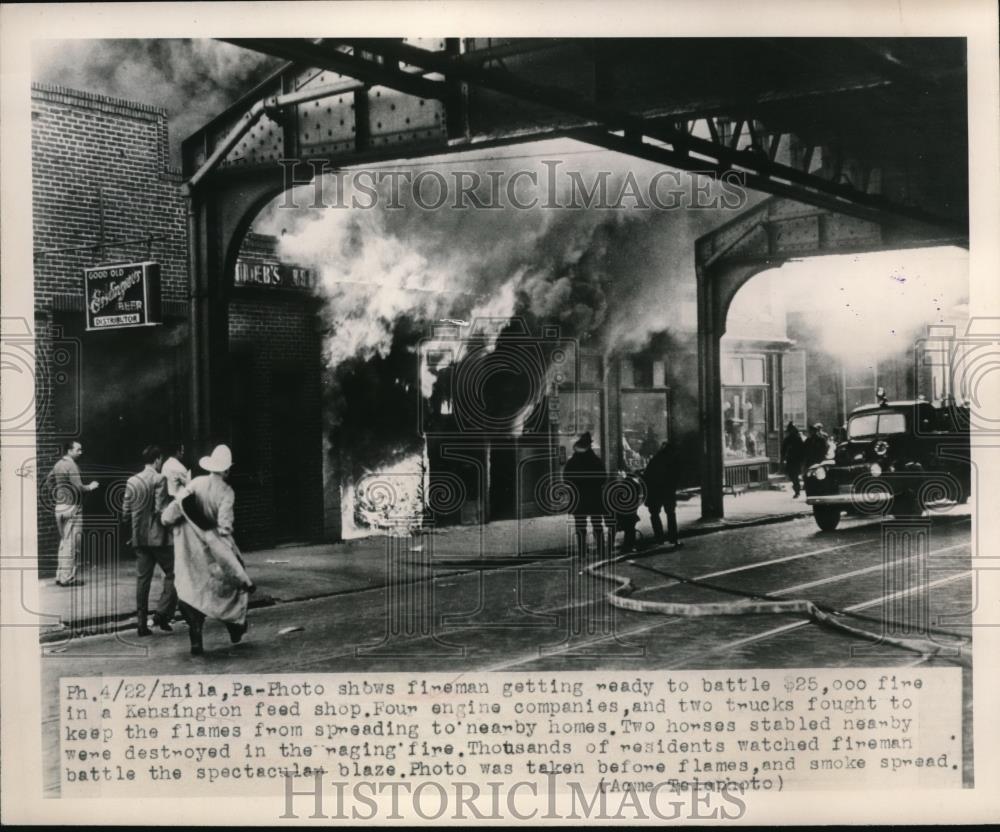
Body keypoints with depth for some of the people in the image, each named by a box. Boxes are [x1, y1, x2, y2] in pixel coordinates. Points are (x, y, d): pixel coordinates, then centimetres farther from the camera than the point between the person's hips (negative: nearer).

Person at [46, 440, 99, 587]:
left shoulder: (57, 465, 10)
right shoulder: (71, 466, -15)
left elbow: (48, 480, 19)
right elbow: (78, 487, -22)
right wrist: (90, 486, -6)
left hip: (59, 507, 9)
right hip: (72, 508, -9)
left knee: (63, 542, 15)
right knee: (71, 543, -4)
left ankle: (60, 576, 19)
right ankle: (68, 577, -2)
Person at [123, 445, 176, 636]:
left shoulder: (131, 481, 8)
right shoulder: (159, 479, -11)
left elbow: (126, 509, 9)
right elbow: (160, 509, -17)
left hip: (139, 537, 6)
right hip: (158, 536, -6)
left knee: (142, 578, 8)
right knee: (172, 573, 5)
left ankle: (142, 622, 9)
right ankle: (162, 613, -5)